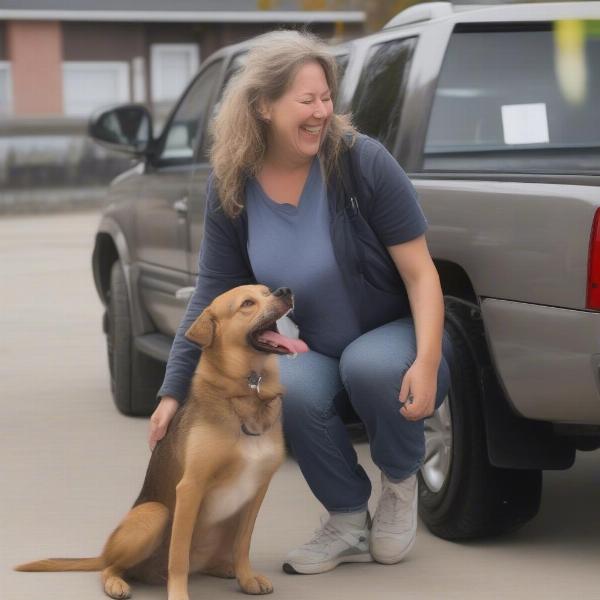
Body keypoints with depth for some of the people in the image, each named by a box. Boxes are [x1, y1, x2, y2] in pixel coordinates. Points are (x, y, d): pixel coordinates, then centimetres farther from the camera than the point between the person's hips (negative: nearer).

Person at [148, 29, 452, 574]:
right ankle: (349, 523, -6)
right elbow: (213, 294, -1)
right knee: (289, 387, -32)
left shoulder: (361, 161, -18)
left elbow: (420, 272, -16)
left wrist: (427, 362, -28)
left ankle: (401, 480, -4)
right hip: (318, 355, 3)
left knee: (370, 365, -37)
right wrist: (175, 389, -6)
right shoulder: (232, 187, -7)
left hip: (394, 339, -2)